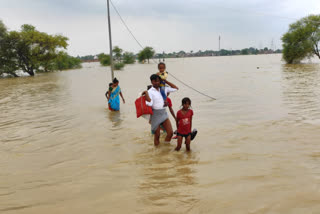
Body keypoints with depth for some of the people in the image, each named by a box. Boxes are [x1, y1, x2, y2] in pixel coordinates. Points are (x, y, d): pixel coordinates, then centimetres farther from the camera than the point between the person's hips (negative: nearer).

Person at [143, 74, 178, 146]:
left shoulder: (164, 89, 10)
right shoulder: (150, 92, -6)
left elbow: (175, 88, 15)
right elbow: (150, 103, -21)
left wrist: (166, 81, 11)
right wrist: (146, 93, -18)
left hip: (164, 113, 5)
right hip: (155, 114, -5)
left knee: (170, 132, 0)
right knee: (157, 135, 4)